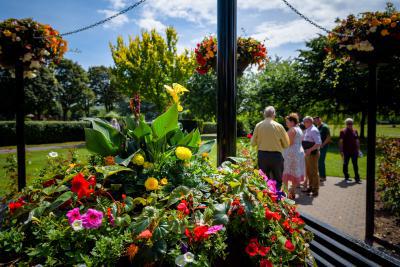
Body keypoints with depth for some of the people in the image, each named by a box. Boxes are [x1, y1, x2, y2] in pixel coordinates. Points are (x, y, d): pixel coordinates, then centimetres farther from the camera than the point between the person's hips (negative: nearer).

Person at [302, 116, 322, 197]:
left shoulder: (314, 130, -16)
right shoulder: (307, 130, 12)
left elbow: (318, 143, -23)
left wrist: (310, 150, -26)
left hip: (313, 153, -9)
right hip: (307, 154, 9)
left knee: (314, 172, -1)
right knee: (308, 172, 18)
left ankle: (315, 190, 8)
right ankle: (310, 187, 31)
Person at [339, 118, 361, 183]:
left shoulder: (355, 131, 10)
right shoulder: (343, 131, -2)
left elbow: (357, 141, 15)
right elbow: (340, 142, -4)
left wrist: (358, 150, 10)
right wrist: (341, 151, -9)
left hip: (354, 151, 3)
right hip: (346, 151, -3)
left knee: (355, 165, 1)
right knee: (345, 164, 7)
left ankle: (357, 178, 5)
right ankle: (346, 177, 19)